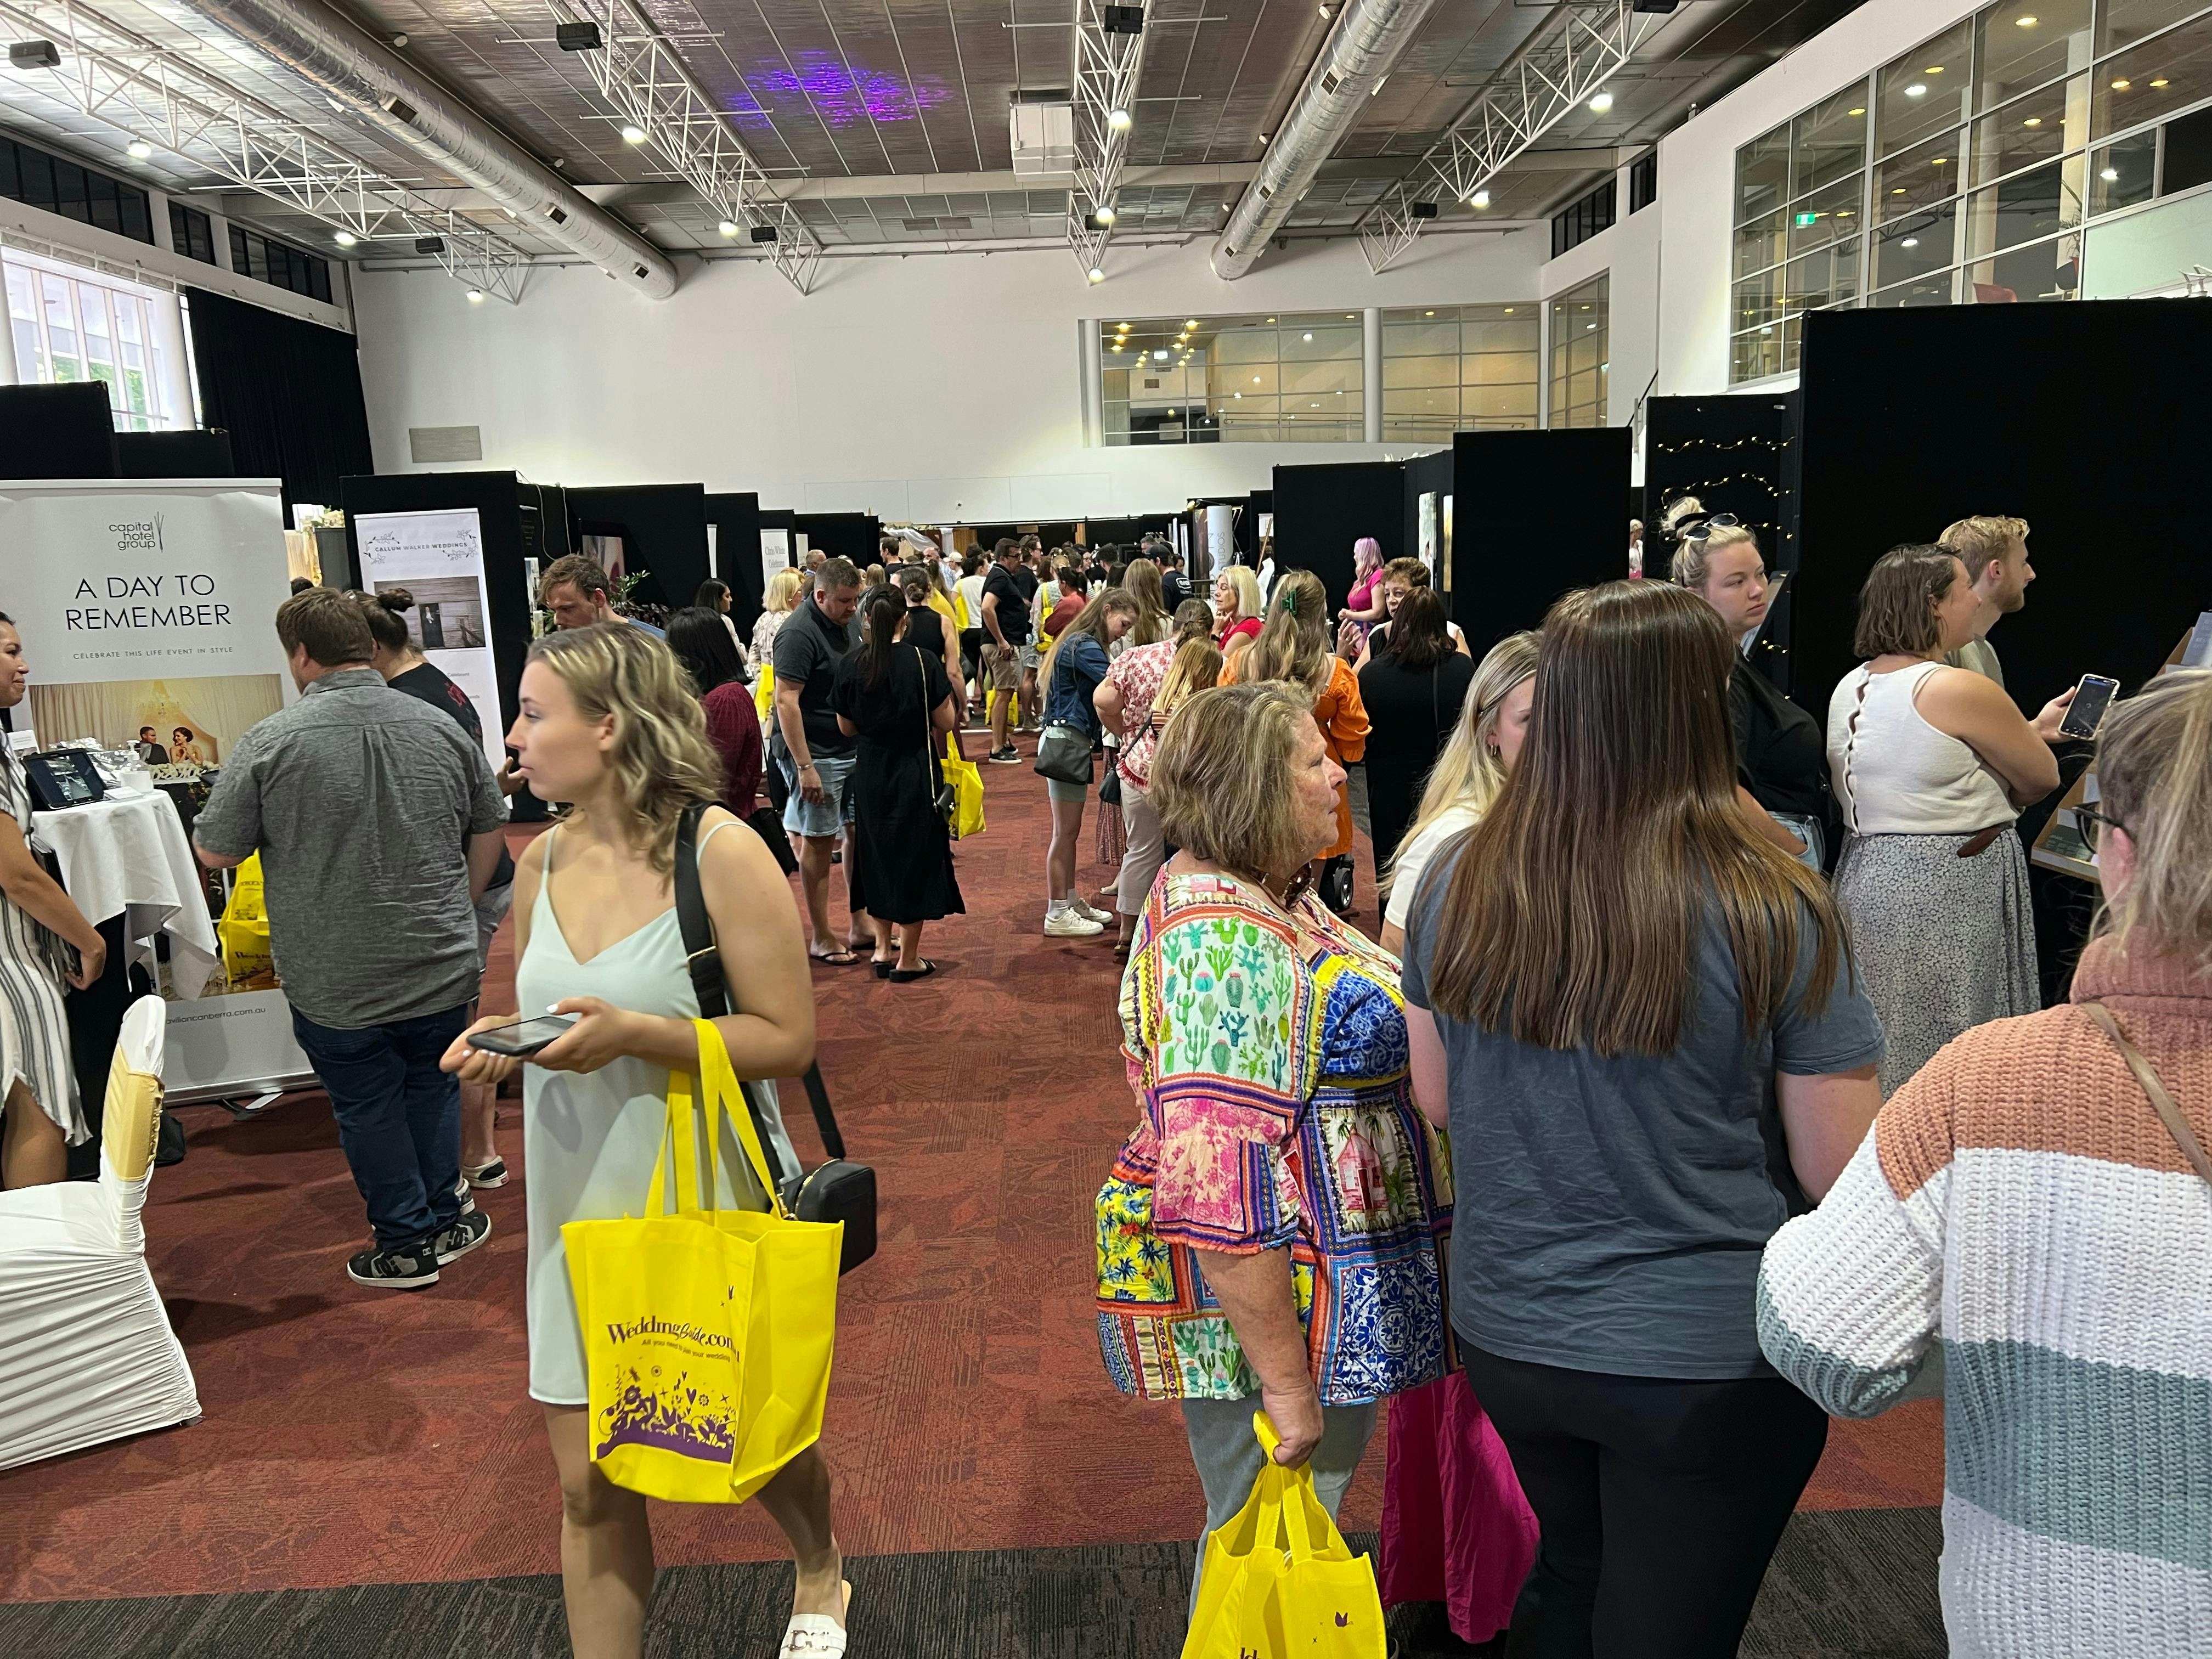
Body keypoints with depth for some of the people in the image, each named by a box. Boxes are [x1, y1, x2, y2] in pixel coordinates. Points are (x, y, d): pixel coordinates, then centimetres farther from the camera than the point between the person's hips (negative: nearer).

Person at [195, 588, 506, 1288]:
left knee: (367, 1107, 13)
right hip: (441, 969, 3)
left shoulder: (273, 741, -13)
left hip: (337, 986, -3)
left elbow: (215, 852, -6)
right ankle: (444, 1218, 33)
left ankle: (406, 1243, 23)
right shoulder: (444, 728, -1)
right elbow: (492, 830, 9)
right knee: (432, 1089, 21)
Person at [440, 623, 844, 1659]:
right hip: (581, 1199, 4)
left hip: (707, 1196, -4)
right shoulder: (543, 860, 1)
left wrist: (634, 1033, -27)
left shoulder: (720, 852, -16)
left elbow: (788, 1039, -16)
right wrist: (501, 1040, -8)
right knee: (590, 1485, 7)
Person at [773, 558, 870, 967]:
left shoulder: (843, 623, 8)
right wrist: (805, 767, -25)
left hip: (852, 748, 8)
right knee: (819, 841, 1)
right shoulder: (799, 634, -18)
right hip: (817, 755, -8)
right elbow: (785, 701, -22)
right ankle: (820, 938, 12)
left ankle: (859, 925, 23)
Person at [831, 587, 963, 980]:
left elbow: (847, 727, 4)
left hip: (869, 771, 3)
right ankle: (907, 959, 12)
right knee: (915, 856, 7)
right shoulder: (923, 660, -14)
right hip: (915, 770, -3)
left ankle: (884, 948, 25)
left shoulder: (849, 664, -4)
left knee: (876, 854, 18)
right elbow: (946, 722, -12)